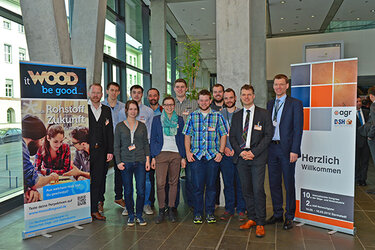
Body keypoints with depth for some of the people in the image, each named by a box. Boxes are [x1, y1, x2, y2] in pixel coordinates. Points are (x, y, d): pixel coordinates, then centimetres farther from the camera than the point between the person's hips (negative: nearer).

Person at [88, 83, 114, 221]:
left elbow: (109, 132, 10)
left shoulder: (106, 110, 12)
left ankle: (94, 209, 16)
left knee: (97, 180, 7)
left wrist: (110, 151, 4)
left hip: (101, 150, 3)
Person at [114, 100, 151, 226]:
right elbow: (116, 146, 3)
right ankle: (131, 215, 22)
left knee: (141, 190, -1)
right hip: (126, 162, -1)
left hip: (140, 161, 1)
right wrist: (119, 162, -5)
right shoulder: (120, 126, 3)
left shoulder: (142, 126, 8)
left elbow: (146, 144, 10)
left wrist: (147, 159, 2)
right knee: (128, 191, 5)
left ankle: (139, 215, 17)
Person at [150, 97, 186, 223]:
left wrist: (183, 157, 6)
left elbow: (182, 139, 12)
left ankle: (171, 209, 17)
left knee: (173, 183, 6)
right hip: (161, 153, -1)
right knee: (160, 183, -7)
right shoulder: (157, 119, 6)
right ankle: (161, 210, 7)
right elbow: (153, 139, 6)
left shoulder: (179, 120, 10)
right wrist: (153, 157, -1)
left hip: (176, 154, 2)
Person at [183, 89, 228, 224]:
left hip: (213, 156, 0)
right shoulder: (192, 116, 8)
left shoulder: (217, 116, 5)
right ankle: (197, 213, 15)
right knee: (197, 186, 2)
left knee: (211, 185, 6)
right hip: (196, 156, 0)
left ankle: (210, 213, 20)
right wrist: (188, 152, -1)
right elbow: (187, 135, 9)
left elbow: (223, 135, 6)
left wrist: (220, 152, -3)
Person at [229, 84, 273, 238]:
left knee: (258, 189, -7)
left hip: (257, 157, -4)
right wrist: (240, 151, -5)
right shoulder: (236, 116, 15)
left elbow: (268, 135, -3)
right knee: (246, 190, 8)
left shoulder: (263, 114, 3)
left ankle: (260, 223, 5)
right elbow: (232, 137, 12)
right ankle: (251, 219, 22)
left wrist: (254, 152, -11)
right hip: (241, 157, 4)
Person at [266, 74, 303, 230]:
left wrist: (294, 150, -15)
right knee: (274, 183, 12)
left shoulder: (295, 104, -3)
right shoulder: (270, 104, 13)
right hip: (271, 148, 5)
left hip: (286, 149, -5)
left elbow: (298, 129, -8)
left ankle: (289, 217, 20)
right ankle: (277, 214, 26)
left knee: (289, 184, 5)